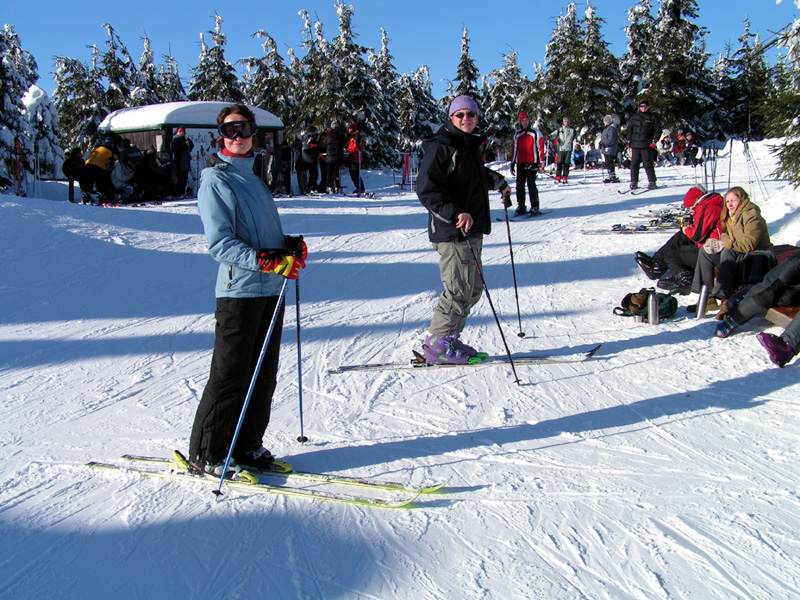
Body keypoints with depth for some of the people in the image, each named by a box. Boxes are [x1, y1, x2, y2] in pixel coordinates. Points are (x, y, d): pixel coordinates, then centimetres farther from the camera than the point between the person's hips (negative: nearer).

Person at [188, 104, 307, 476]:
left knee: (264, 374, 12)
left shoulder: (254, 178, 18)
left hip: (271, 289, 8)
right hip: (239, 289, -8)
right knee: (230, 375, -2)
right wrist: (266, 261, -25)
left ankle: (247, 445, 25)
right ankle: (205, 454, 12)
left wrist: (291, 245, 4)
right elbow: (219, 243, -15)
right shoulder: (215, 181, -5)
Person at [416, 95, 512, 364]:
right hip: (451, 231, -9)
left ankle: (449, 338, 21)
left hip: (472, 230, 9)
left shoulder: (471, 146, 17)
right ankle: (437, 346, 3)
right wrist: (455, 214, -27)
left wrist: (498, 181, 40)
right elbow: (427, 190, -19)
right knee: (460, 290, -9)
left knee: (473, 289, 11)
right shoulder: (440, 147, -11)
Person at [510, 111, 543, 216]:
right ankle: (521, 206, 8)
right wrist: (512, 162, 14)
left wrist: (538, 162, -6)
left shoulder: (535, 132, 3)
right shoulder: (517, 134, 15)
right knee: (519, 185, 1)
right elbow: (514, 148, 19)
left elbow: (540, 147, 1)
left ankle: (535, 206, 0)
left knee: (531, 185, -7)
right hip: (520, 163, 4)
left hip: (531, 163, -4)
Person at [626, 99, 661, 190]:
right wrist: (629, 141, 8)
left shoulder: (653, 117, 6)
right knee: (634, 164, 2)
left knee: (648, 164, -6)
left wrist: (654, 140, -7)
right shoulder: (634, 118, 14)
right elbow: (629, 129, 18)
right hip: (635, 145, 3)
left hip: (646, 145, -3)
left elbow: (658, 130, 4)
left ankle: (652, 182, 1)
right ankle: (633, 182, 8)